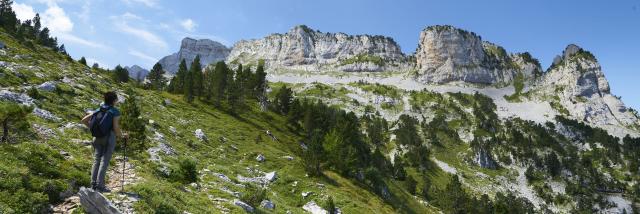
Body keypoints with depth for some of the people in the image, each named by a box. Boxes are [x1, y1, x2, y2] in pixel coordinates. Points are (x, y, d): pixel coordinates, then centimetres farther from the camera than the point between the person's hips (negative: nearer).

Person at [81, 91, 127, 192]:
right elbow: (116, 127, -16)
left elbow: (84, 120, 11)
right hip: (109, 137, -6)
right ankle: (100, 185, -6)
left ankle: (94, 184, 10)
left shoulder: (98, 110, 10)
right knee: (104, 161, -4)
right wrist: (122, 136, 0)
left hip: (97, 137, 6)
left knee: (96, 160, 9)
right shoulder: (115, 111, -8)